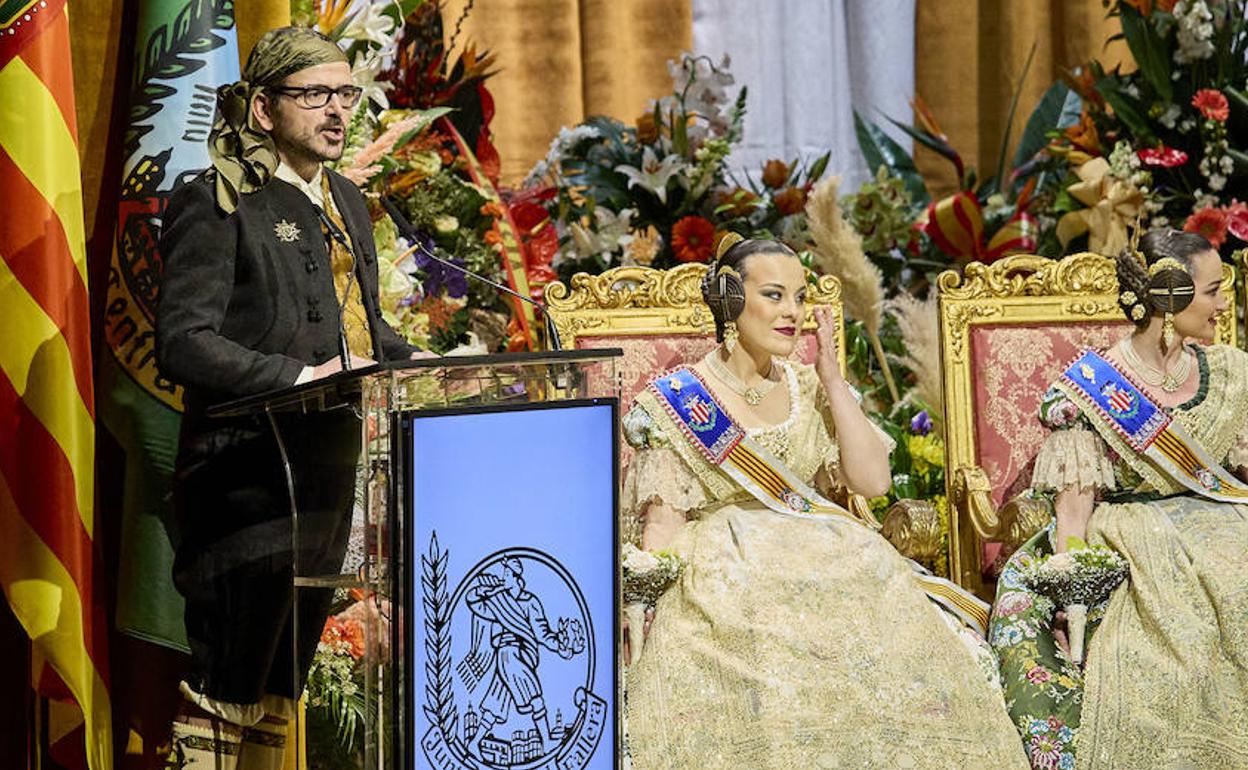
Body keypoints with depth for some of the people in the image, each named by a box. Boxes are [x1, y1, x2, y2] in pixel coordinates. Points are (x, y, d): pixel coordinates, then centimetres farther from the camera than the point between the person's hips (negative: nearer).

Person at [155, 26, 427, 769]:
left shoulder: (345, 202, 18)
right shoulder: (216, 204, -8)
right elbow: (183, 341, -17)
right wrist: (299, 377, -25)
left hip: (328, 471, 8)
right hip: (250, 477, -8)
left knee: (282, 689, 13)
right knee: (227, 688, -8)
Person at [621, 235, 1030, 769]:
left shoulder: (810, 390, 15)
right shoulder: (679, 403, 4)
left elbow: (873, 481, 4)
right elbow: (663, 525, 0)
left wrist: (833, 381, 2)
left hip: (821, 559, 4)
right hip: (727, 573, -4)